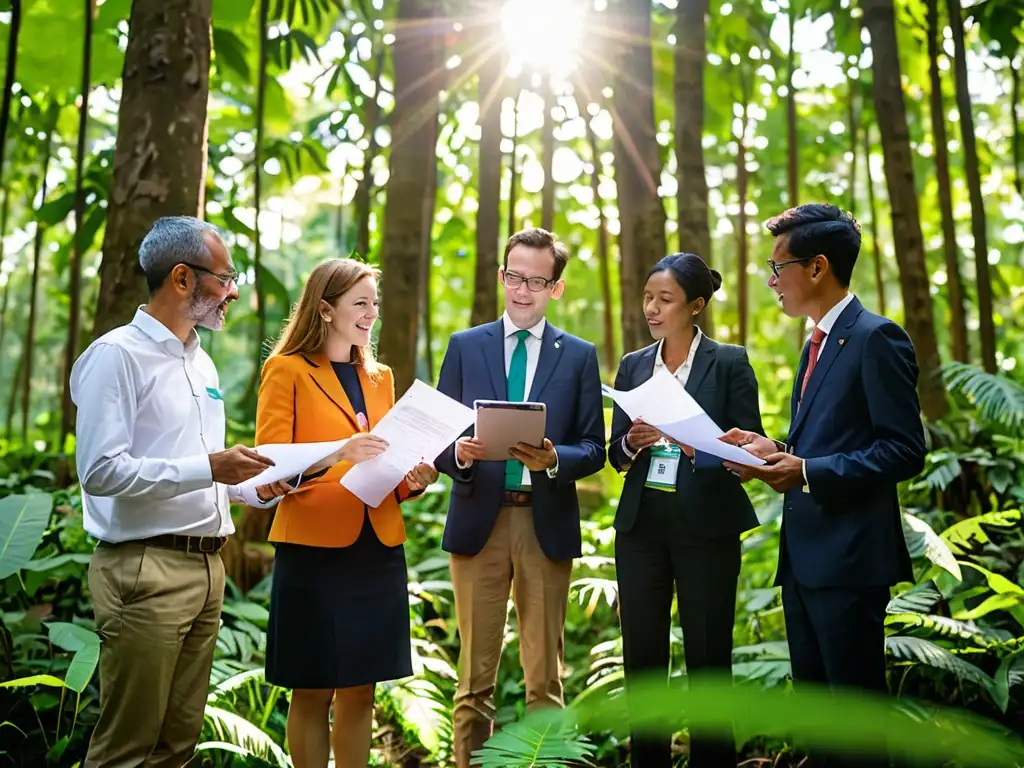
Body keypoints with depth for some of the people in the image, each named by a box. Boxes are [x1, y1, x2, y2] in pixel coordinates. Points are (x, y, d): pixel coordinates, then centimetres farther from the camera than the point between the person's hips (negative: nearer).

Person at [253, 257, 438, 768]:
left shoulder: (380, 377, 18)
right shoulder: (287, 370, -1)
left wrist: (411, 480, 0)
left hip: (377, 549, 5)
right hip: (314, 550, -5)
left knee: (360, 690, 10)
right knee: (313, 692, 2)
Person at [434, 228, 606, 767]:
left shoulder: (579, 356, 8)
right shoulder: (464, 346, 9)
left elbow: (593, 449, 4)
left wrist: (553, 458, -16)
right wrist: (459, 453, -15)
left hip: (547, 524, 0)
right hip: (479, 521, 0)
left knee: (544, 674, 6)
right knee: (475, 673, 5)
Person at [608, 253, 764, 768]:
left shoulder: (729, 363, -2)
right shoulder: (632, 365, 11)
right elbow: (615, 455, 11)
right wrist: (632, 442, -11)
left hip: (706, 528, -4)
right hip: (641, 526, 4)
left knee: (708, 658, 3)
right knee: (642, 658, 7)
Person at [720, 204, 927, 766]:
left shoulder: (877, 338, -12)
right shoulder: (817, 343, 17)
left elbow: (904, 450, -17)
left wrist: (808, 472, -24)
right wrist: (774, 450, 3)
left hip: (849, 556, -9)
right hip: (803, 552, 9)